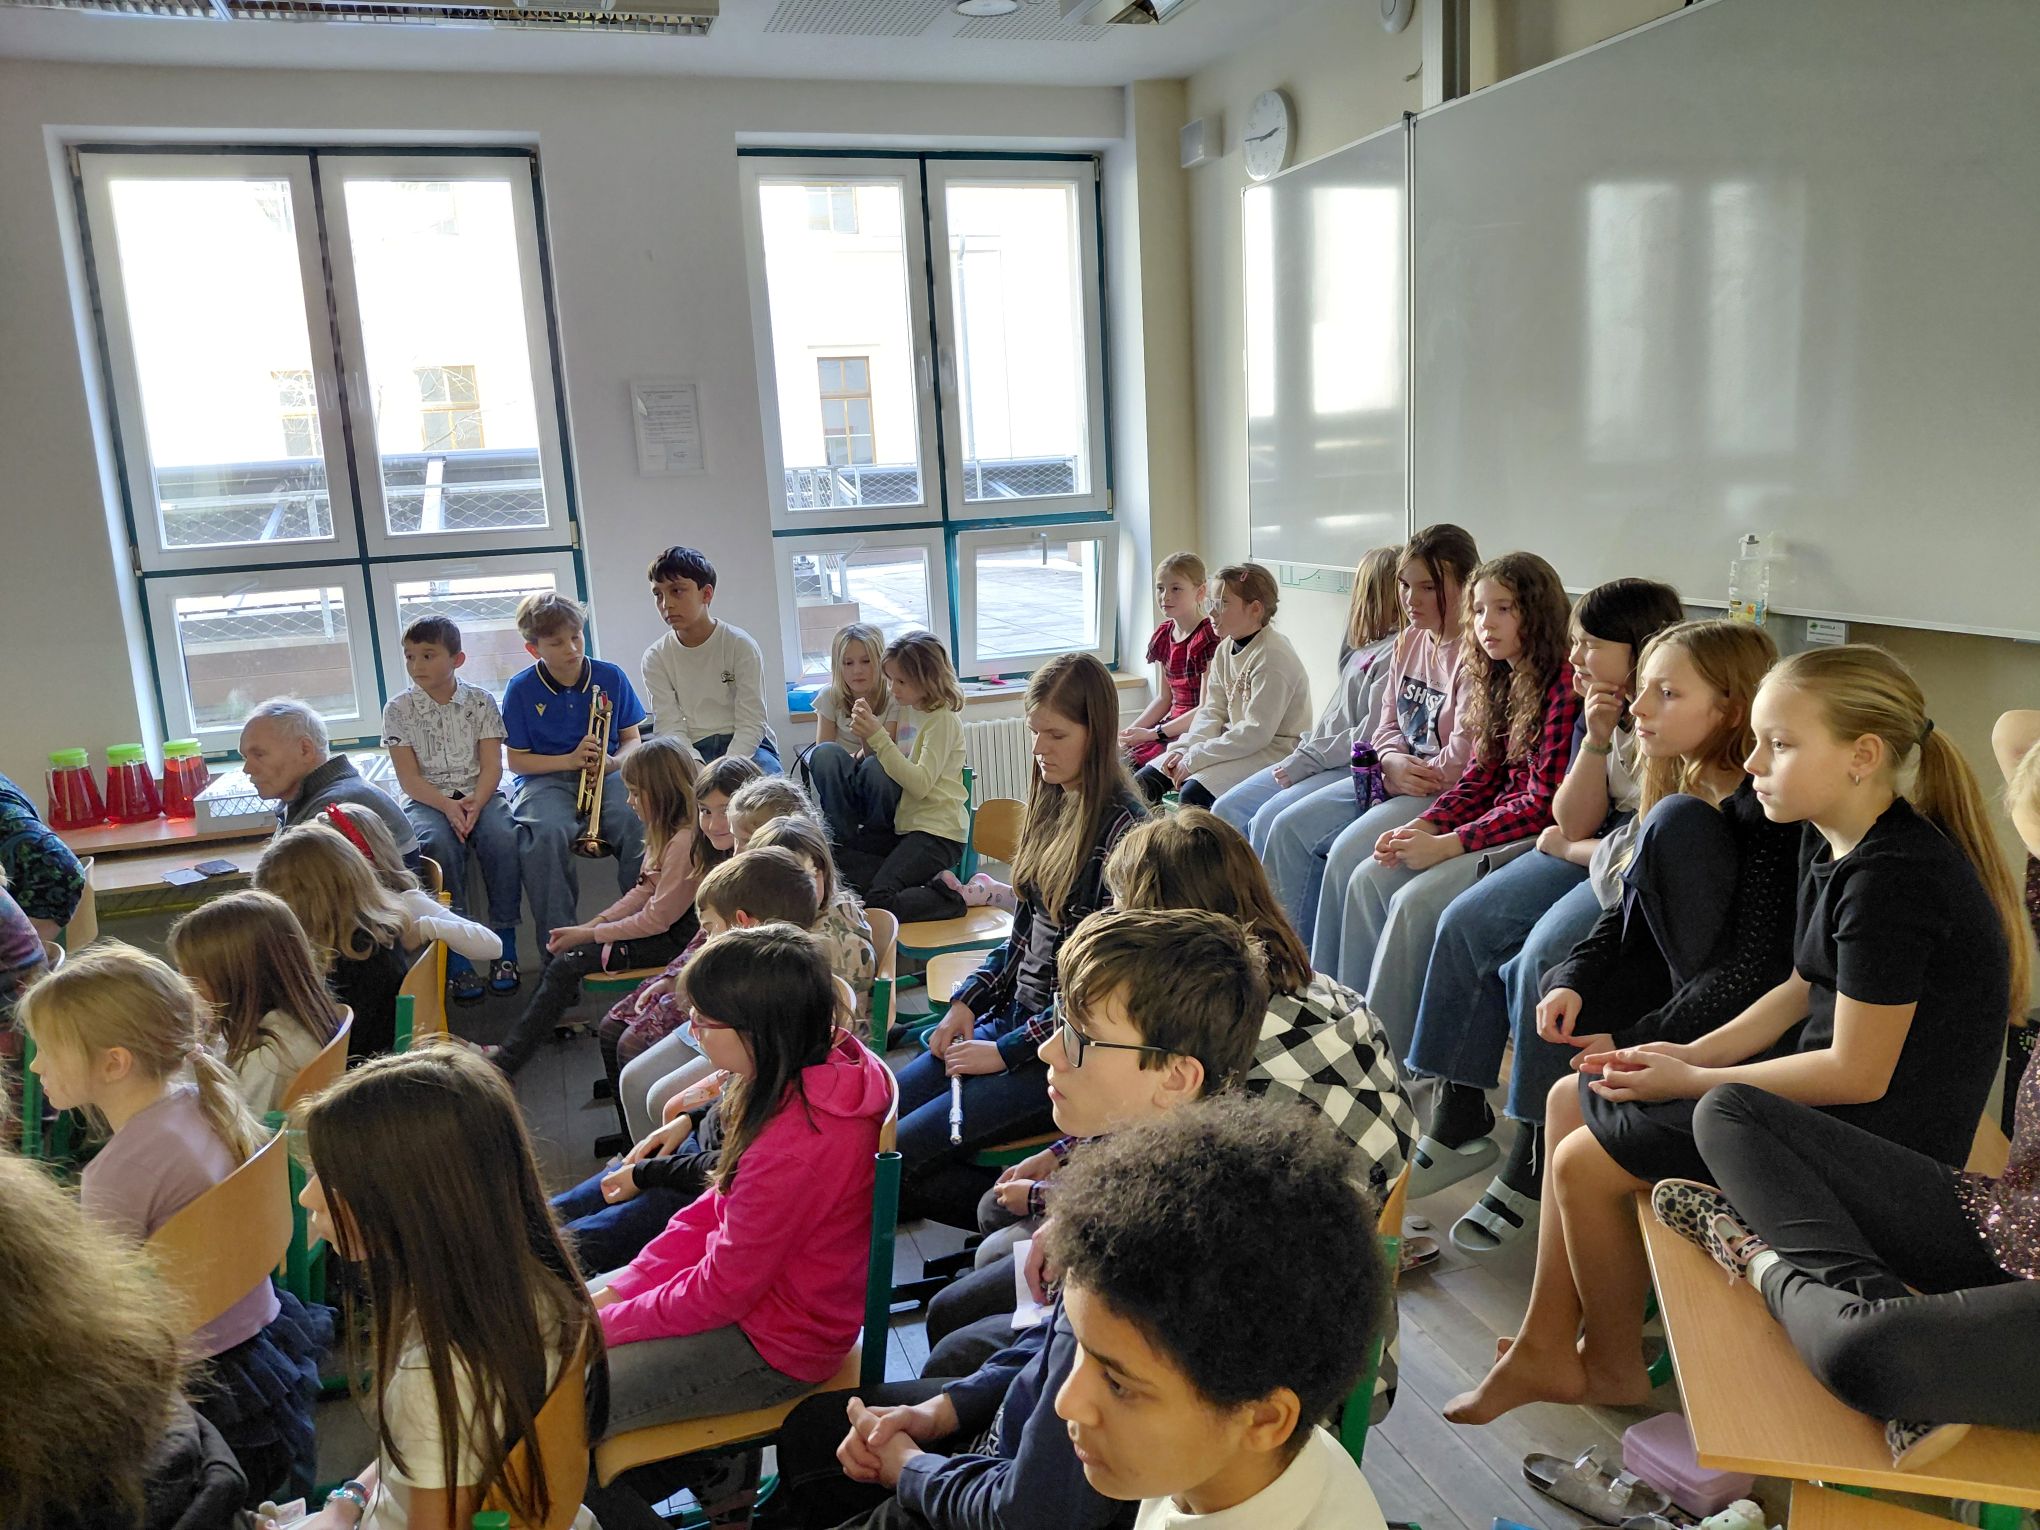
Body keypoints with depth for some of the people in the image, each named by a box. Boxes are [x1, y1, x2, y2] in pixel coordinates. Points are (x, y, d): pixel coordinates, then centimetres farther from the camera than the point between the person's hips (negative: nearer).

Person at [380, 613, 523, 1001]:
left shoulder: (480, 701, 4)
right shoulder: (399, 710, 2)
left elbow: (492, 766, -1)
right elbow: (409, 777, -4)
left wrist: (476, 802, -21)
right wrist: (448, 806, -20)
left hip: (479, 792, 1)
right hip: (427, 799, -1)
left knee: (502, 837, -31)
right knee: (441, 845, -34)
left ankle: (505, 946, -19)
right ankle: (456, 958, -27)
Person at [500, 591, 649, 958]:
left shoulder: (610, 677, 5)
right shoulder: (521, 689, 0)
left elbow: (632, 740, 12)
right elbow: (517, 760, 2)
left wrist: (613, 760, -12)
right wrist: (569, 761, -13)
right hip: (546, 780, -1)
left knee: (639, 823, -32)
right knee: (547, 833, -36)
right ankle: (557, 949, -25)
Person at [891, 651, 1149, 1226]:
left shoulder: (1120, 827, -17)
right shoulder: (1050, 807, 9)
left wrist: (1008, 1050, -14)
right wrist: (966, 1003, 3)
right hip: (1013, 1019, 9)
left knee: (893, 1157, -16)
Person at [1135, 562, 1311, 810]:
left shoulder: (1273, 657, -19)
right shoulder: (1224, 650, 9)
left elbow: (1257, 732, -23)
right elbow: (1212, 711, 10)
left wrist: (1194, 758, -21)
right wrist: (1185, 749, -10)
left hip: (1273, 750, -9)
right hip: (1235, 741, 9)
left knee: (1194, 792, -30)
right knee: (1145, 779, -3)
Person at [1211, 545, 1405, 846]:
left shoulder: (1397, 650, -12)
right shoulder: (1365, 649, 16)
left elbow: (1371, 734, -18)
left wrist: (1307, 759, -15)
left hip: (1354, 768, -9)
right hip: (1318, 760, 9)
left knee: (1268, 819, -25)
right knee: (1226, 810, -1)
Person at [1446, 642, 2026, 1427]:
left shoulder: (1892, 878, -27)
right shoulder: (1829, 842, 3)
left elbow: (1858, 1074, -24)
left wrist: (1692, 1082, -15)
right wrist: (1692, 1054, -2)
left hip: (1876, 1127, -10)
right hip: (1830, 1076, 10)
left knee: (1586, 1162, -10)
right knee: (1570, 1100, 9)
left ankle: (1614, 1371, 17)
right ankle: (1543, 1351, 15)